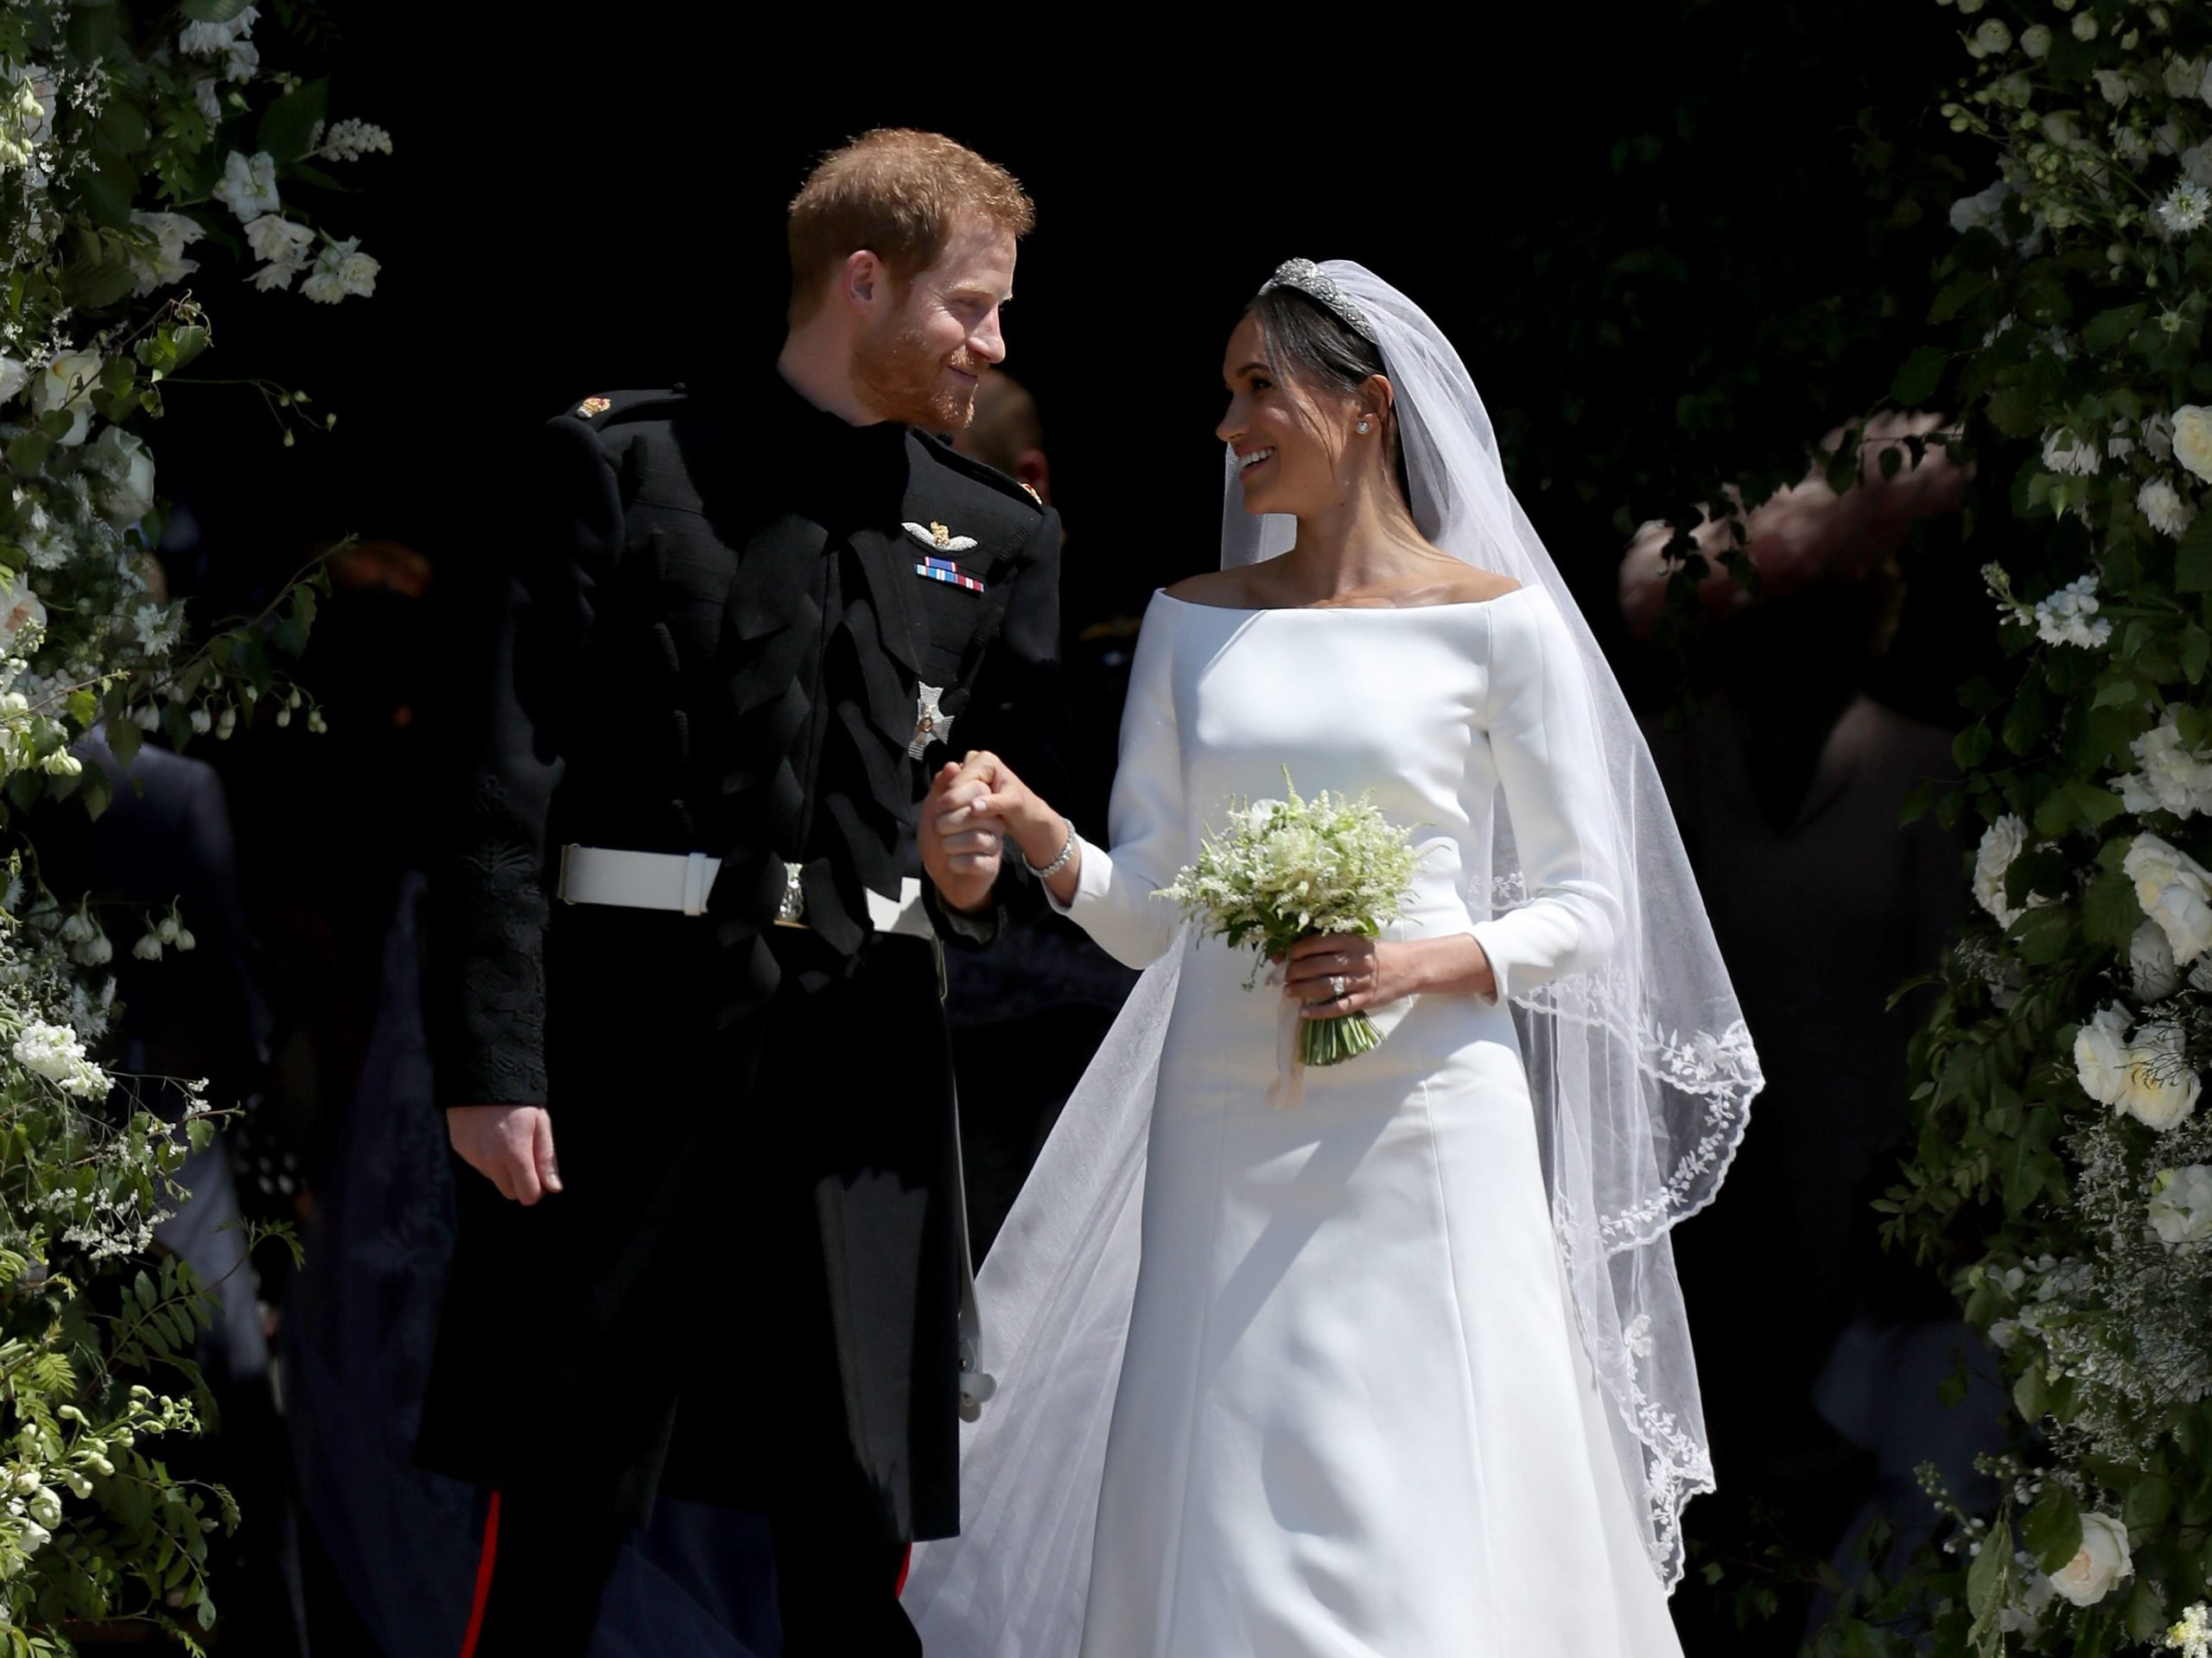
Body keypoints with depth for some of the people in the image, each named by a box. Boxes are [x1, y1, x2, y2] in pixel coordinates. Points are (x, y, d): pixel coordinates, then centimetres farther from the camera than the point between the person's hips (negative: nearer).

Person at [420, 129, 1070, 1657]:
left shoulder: (1001, 538, 15)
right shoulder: (622, 467, 3)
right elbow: (512, 787, -3)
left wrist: (984, 879, -4)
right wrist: (492, 1061, -10)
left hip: (862, 1058, 4)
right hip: (634, 1030, -3)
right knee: (556, 1525, -1)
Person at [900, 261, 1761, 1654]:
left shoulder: (1494, 623, 0)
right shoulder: (1195, 623, 12)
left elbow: (1584, 909, 1)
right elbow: (1149, 913, 10)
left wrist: (1422, 964, -15)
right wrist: (1040, 834, -9)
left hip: (1424, 1122, -3)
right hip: (1227, 1129, 4)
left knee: (1423, 1528, -7)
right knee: (1224, 1528, 0)